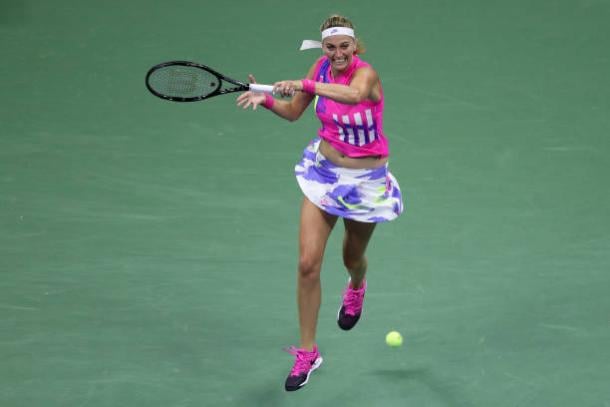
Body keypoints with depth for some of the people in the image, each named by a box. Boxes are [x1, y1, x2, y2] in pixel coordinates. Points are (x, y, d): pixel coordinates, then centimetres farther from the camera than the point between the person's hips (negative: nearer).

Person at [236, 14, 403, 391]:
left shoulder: (366, 73, -25)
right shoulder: (322, 67, -7)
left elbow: (354, 94, -51)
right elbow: (293, 111, 4)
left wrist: (305, 85, -60)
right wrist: (266, 98, -16)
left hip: (365, 181, -3)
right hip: (324, 172, 3)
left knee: (352, 258, 20)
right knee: (308, 264, -7)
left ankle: (356, 288, 60)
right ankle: (307, 353, 4)